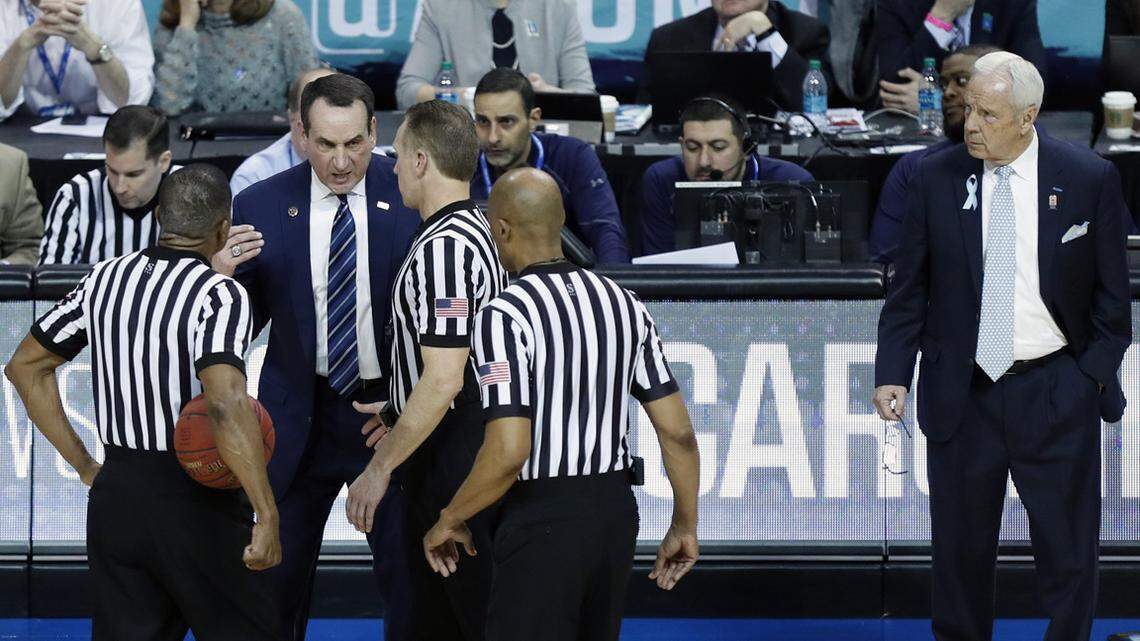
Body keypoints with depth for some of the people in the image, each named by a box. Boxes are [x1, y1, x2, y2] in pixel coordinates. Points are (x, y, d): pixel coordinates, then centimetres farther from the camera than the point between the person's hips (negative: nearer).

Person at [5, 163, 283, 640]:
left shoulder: (106, 279, 6)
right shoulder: (219, 294, -14)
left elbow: (26, 366, 14)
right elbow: (225, 403, -29)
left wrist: (84, 466, 15)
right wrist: (267, 516, -27)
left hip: (114, 494, 6)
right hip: (195, 501, -6)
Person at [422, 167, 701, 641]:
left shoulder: (504, 317, -15)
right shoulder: (624, 304, 5)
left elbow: (508, 452, -22)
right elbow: (678, 431, 5)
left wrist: (449, 522, -7)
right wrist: (684, 526, 15)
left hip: (543, 518, -7)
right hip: (617, 510, 7)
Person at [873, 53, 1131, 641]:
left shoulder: (1090, 179, -4)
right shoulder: (936, 179, -1)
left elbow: (1112, 294, 3)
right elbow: (909, 290, 3)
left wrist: (1094, 375, -3)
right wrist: (893, 374, -7)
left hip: (1055, 393, -1)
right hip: (962, 391, 1)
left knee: (1067, 549, 4)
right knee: (960, 545, 8)